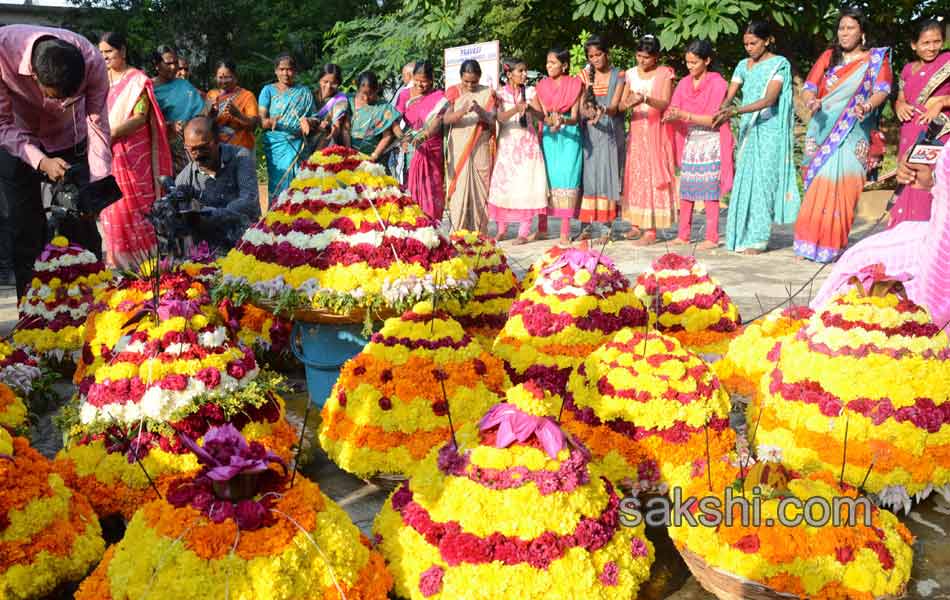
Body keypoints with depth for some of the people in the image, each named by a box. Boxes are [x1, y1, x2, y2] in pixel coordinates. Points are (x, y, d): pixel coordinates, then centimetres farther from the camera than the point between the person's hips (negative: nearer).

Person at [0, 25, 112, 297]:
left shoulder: (92, 61, -30)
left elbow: (96, 121, -18)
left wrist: (99, 182, -26)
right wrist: (41, 162, -36)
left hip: (70, 141, 1)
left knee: (82, 226, -3)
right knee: (24, 230, -3)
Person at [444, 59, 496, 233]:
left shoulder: (487, 93, 5)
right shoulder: (454, 92, 3)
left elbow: (491, 120, -4)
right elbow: (446, 119, -9)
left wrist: (479, 110, -24)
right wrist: (462, 111, -28)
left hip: (480, 149, 1)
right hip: (458, 149, -1)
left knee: (480, 189, 0)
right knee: (458, 189, -5)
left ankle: (479, 232, 6)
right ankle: (458, 232, -2)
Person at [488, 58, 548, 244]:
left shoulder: (530, 92, 7)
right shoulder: (501, 94, 3)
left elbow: (541, 116, -1)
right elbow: (501, 118, -13)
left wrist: (529, 108, -20)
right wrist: (516, 109, -29)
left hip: (527, 143, 0)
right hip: (507, 143, 0)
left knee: (526, 185, -7)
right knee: (503, 185, -1)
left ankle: (524, 232, -4)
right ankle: (501, 230, 10)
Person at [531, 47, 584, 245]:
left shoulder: (575, 85, -2)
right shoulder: (542, 85, 7)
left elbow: (575, 117, -8)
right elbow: (540, 113, 1)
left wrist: (563, 121, -29)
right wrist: (550, 121, -21)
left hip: (569, 136, -3)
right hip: (549, 136, 3)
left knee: (566, 178, -8)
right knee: (545, 177, 3)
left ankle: (565, 232, -7)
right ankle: (542, 227, 13)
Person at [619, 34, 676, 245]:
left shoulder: (665, 74, -3)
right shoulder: (631, 74, 8)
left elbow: (666, 103, -14)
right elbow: (621, 105, 4)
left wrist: (646, 100, -32)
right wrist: (627, 104, -20)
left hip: (656, 131, -4)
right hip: (636, 131, 4)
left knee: (653, 177, -6)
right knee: (635, 176, 5)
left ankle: (651, 229, -5)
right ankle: (636, 224, 12)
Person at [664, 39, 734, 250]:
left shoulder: (717, 83, -7)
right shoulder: (684, 83, 9)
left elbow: (714, 119, -13)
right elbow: (674, 110, 6)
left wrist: (685, 115, -21)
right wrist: (671, 116, -18)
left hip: (710, 143, -5)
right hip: (690, 142, 5)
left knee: (709, 191, -5)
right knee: (685, 190, 4)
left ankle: (712, 238, 0)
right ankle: (683, 235, 11)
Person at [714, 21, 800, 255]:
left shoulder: (780, 64, -3)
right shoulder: (743, 66, 13)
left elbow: (770, 99, -16)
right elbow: (729, 96, 5)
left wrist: (736, 111, -27)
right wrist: (723, 111, -18)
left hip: (770, 132, -5)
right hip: (748, 131, 5)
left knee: (762, 181, -7)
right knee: (745, 181, 3)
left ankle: (757, 239, -5)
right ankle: (743, 236, 8)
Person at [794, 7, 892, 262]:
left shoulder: (876, 59, 10)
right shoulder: (828, 57, 16)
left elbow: (882, 90, -5)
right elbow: (808, 88, 7)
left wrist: (867, 106, -27)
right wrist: (811, 101, -17)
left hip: (852, 135, -2)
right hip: (822, 131, 2)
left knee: (841, 189, -11)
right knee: (817, 189, -3)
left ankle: (832, 247, -8)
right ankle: (809, 243, 0)